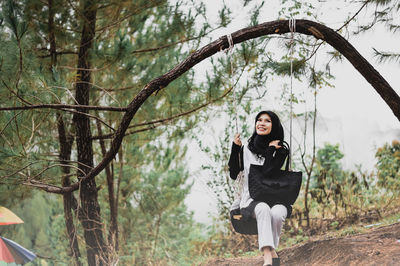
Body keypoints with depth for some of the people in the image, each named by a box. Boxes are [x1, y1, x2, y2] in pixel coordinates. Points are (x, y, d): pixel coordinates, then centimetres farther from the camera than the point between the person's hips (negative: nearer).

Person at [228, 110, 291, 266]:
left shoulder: (280, 151, 5)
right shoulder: (247, 148, 13)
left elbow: (267, 172, -12)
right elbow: (233, 174, 8)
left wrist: (270, 149, -7)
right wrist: (235, 148, 3)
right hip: (251, 200, 0)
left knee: (277, 213, -36)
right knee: (263, 209, -35)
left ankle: (269, 250, -16)